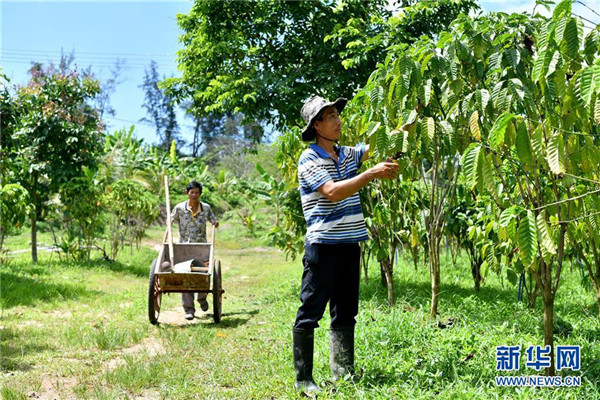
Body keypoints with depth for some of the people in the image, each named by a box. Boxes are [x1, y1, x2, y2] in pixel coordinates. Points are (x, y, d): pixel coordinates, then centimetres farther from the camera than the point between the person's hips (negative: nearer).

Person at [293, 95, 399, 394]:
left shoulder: (348, 154, 13)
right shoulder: (309, 160, -8)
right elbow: (332, 192, -20)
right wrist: (372, 174, -23)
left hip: (350, 244, 8)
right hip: (323, 245, -7)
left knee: (345, 313, 13)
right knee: (310, 313, -2)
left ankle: (342, 374, 22)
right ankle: (303, 379, 5)